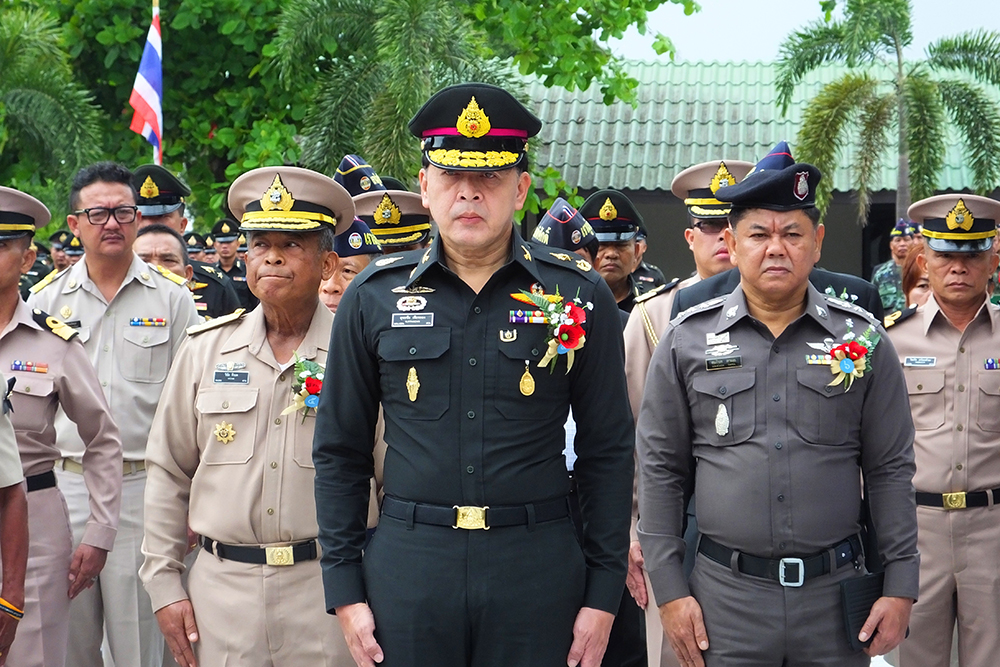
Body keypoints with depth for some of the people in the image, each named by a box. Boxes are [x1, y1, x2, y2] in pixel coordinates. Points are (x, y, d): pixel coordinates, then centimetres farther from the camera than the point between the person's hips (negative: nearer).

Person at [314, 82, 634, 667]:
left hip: (538, 569, -1)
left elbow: (609, 452, 3)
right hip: (406, 568, 1)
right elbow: (339, 451, 7)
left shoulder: (580, 297, 0)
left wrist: (603, 593, 0)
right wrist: (345, 590, 3)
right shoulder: (374, 299, 3)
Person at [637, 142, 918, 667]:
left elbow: (890, 471, 5)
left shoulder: (864, 339, 3)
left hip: (837, 595, 1)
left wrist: (901, 586, 1)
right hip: (724, 595, -1)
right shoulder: (687, 340, 1)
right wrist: (669, 589, -1)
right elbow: (660, 470, 3)